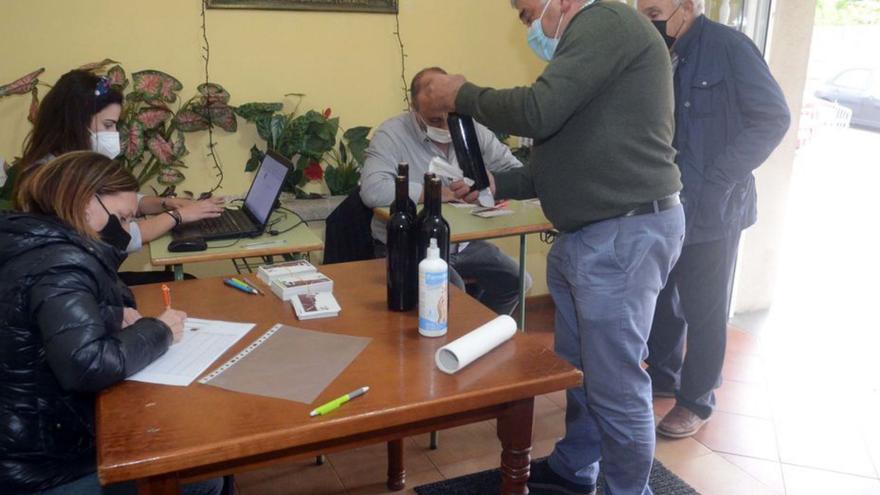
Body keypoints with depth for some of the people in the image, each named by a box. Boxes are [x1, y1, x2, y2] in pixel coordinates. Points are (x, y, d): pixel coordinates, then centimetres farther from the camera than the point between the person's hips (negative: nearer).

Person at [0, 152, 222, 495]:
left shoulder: (35, 244, 7)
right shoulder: (60, 262, -24)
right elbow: (87, 365, -35)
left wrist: (116, 316, 0)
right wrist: (158, 330, -18)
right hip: (41, 467, -10)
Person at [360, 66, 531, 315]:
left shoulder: (471, 129, 3)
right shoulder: (391, 134, -13)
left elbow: (517, 171, 5)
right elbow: (372, 190, -29)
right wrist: (440, 192, -21)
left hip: (463, 243, 6)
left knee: (517, 281, -6)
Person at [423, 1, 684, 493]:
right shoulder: (588, 42, 20)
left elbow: (536, 113, -22)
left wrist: (462, 95, -6)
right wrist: (495, 185, 10)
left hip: (624, 235, -10)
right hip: (587, 236, 10)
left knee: (614, 385, 0)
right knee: (578, 369, 20)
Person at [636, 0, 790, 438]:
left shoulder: (728, 46, -10)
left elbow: (773, 118, -12)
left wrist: (717, 180, -18)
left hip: (711, 209, -6)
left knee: (704, 310, 6)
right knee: (659, 299, 15)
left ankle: (696, 401, 22)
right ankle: (663, 377, 35)